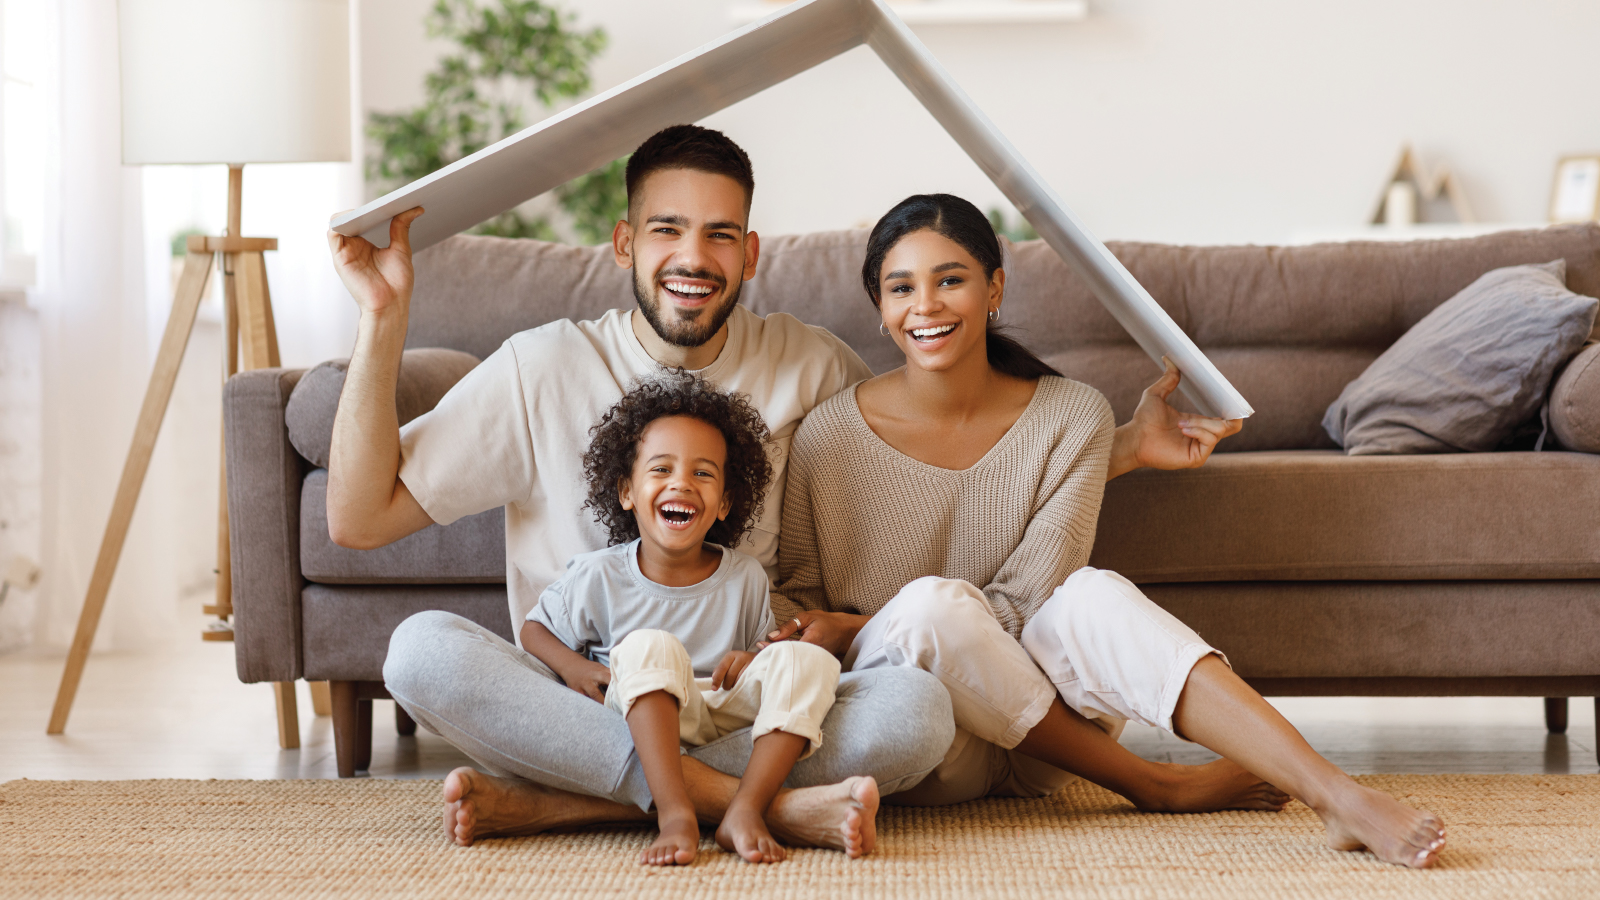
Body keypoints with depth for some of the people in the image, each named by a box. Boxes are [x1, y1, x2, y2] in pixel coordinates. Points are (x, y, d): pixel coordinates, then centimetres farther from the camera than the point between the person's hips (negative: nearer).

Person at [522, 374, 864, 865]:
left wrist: (755, 662, -9)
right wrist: (571, 666, -8)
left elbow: (766, 649, 16)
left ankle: (744, 811, -35)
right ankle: (676, 814, -46)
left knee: (809, 659, -21)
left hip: (729, 717, 2)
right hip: (641, 721, -2)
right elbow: (534, 630, 14)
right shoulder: (598, 577, 1)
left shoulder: (745, 579, 6)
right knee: (648, 647, -32)